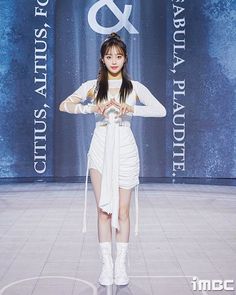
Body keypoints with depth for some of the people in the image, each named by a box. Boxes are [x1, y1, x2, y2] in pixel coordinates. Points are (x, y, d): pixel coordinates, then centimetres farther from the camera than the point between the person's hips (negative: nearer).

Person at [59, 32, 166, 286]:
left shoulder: (135, 87, 3)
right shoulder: (92, 86, 4)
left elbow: (161, 111, -6)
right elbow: (64, 105, -4)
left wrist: (132, 109, -20)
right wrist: (91, 108, -19)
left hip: (125, 149, 0)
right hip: (100, 148, 1)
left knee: (122, 210, 4)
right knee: (104, 210, 4)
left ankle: (121, 265, 17)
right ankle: (107, 265, 15)